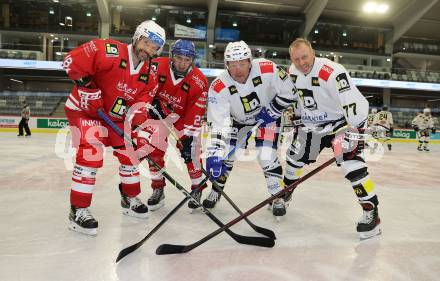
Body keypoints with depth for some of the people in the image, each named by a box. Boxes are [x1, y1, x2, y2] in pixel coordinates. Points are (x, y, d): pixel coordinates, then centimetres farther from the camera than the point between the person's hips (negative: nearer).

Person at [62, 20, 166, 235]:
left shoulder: (150, 74, -5)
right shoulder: (108, 51, -24)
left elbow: (142, 102, -8)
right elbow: (72, 61, -24)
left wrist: (139, 114, -26)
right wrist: (87, 87, -26)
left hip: (116, 116, 7)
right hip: (84, 109, -7)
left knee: (130, 152, 9)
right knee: (91, 153, -21)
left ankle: (130, 198, 29)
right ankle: (78, 210, -8)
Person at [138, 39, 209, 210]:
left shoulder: (199, 82, -24)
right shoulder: (156, 66, -22)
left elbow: (195, 115, -23)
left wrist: (188, 137, -25)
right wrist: (152, 101, -17)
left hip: (186, 116, -1)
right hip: (159, 113, 2)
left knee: (191, 152, -7)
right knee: (155, 149, -6)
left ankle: (198, 189, 14)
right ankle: (158, 189, 12)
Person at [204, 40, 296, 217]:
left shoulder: (268, 70, -30)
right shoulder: (218, 87, -29)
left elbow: (288, 93, -14)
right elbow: (219, 124, -32)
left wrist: (270, 112, -14)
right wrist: (214, 155, -40)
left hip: (267, 116, -1)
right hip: (236, 119, 2)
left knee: (267, 158, -12)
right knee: (224, 155, -3)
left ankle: (277, 197, 10)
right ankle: (216, 191, 24)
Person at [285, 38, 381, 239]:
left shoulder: (332, 72, -29)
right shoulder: (292, 72, -5)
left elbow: (356, 103, -32)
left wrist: (352, 132, -38)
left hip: (341, 122, -6)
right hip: (312, 125, 7)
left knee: (351, 164, -20)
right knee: (294, 157, 13)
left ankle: (371, 211, -6)